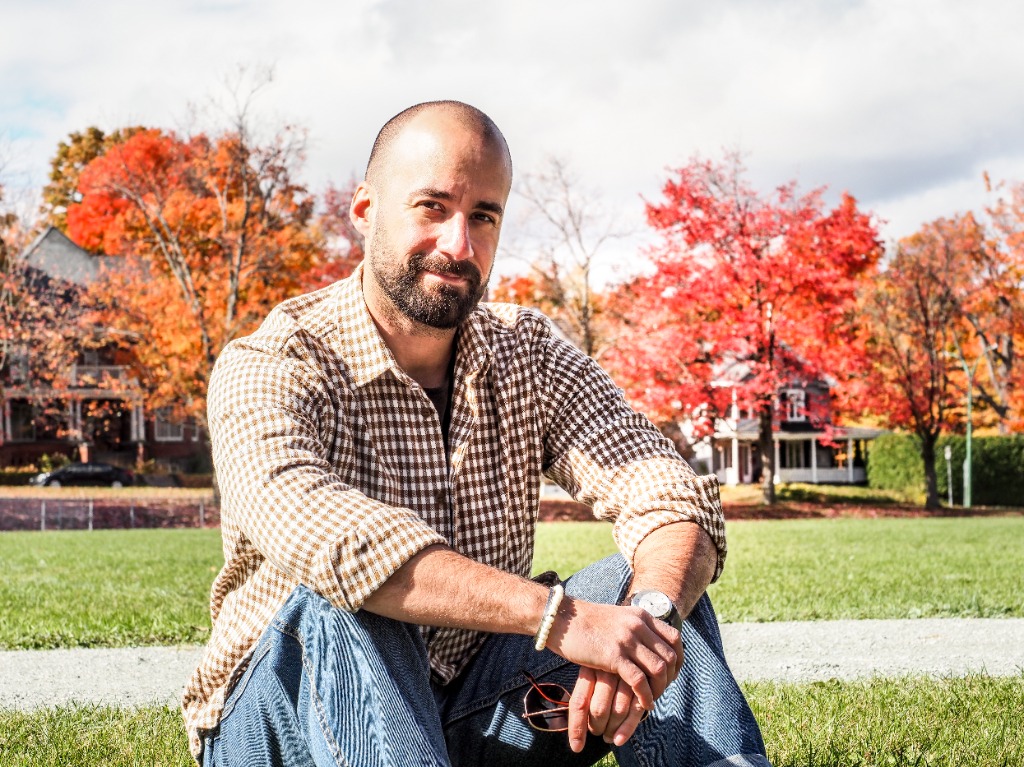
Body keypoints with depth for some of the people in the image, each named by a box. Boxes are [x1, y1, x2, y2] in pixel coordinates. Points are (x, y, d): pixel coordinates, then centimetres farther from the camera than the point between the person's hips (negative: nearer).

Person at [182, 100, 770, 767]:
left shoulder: (528, 353, 0)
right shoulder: (267, 368, -16)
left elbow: (675, 498, -13)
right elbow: (316, 531, -37)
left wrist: (650, 611, -37)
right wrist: (559, 614, -45)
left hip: (472, 711, 4)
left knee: (658, 579, -14)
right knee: (341, 610, -35)